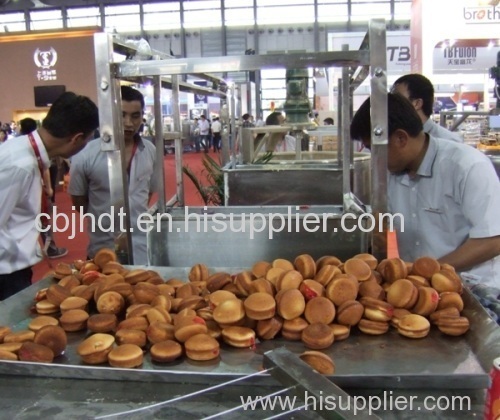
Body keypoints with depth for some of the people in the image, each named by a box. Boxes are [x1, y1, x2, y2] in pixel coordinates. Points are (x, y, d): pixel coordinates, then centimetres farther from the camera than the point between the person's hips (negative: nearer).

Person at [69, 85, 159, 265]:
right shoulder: (85, 155, -13)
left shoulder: (150, 151, -1)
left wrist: (136, 217, 6)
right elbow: (78, 200, -1)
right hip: (104, 250, -3)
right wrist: (105, 223, 1)